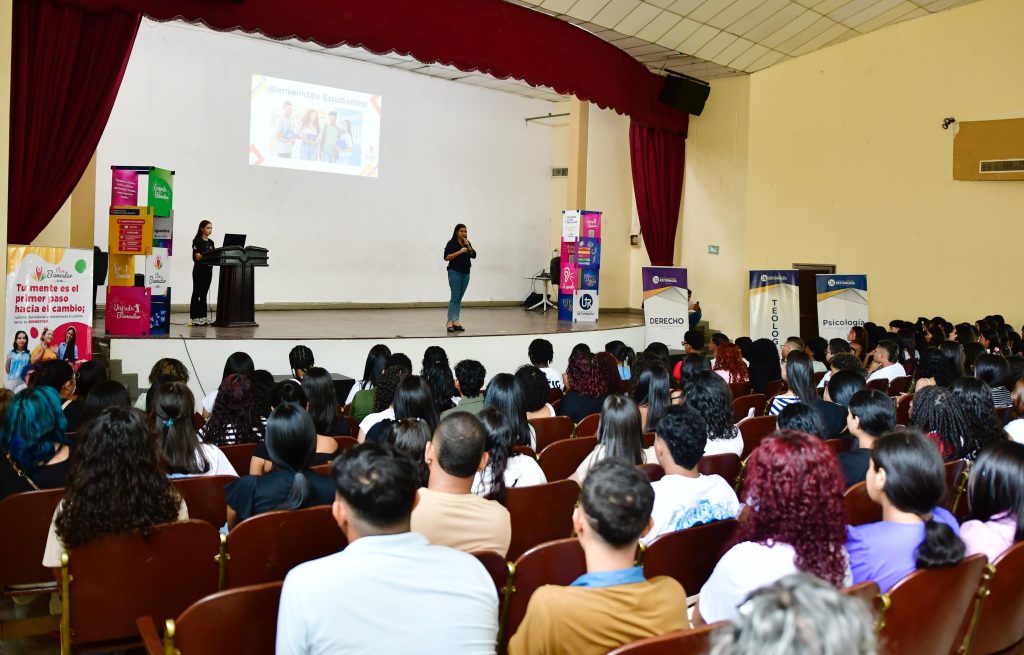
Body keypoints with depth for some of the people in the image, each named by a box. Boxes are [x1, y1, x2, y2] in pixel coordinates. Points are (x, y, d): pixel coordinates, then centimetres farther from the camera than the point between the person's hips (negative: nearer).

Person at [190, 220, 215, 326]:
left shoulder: (211, 242, 14)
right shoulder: (197, 241, -6)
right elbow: (198, 257, -14)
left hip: (208, 269, 6)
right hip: (199, 269, -6)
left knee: (204, 294, 9)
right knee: (197, 293, -4)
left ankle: (203, 316, 12)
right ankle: (194, 317, -3)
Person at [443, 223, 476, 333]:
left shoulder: (467, 243, 13)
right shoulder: (451, 243, -5)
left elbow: (473, 256, 5)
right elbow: (446, 257, -11)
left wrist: (468, 246, -10)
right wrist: (459, 252, -18)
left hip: (465, 273, 6)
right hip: (455, 272, -6)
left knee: (459, 298, 4)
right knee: (455, 297, -12)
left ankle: (455, 321, 4)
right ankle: (450, 321, -13)